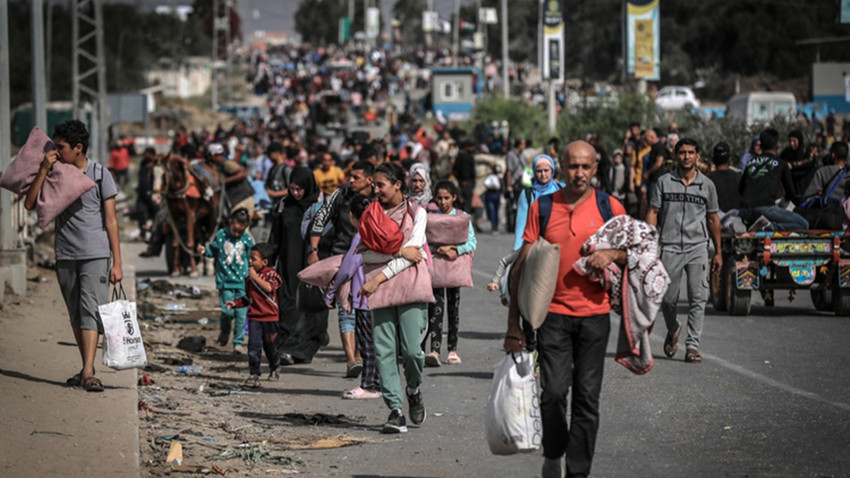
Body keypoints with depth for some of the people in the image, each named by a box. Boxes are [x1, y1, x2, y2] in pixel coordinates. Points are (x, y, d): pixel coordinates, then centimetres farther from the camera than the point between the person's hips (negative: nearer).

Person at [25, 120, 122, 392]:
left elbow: (111, 220, -2)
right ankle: (86, 369, 19)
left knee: (90, 310, -15)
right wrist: (43, 170, -10)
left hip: (95, 255, -4)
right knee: (75, 315, 9)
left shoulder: (100, 175, -2)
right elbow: (29, 204, -1)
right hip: (65, 255, 4)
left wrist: (117, 263, -6)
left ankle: (88, 374, -23)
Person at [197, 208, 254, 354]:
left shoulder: (247, 239, 3)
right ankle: (224, 331, 22)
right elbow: (213, 250, 11)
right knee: (228, 311, -9)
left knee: (241, 314, -1)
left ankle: (238, 342, 10)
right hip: (225, 280, -1)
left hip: (242, 281, 1)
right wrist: (204, 251, -9)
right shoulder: (221, 235, 1)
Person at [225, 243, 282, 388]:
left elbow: (269, 287, -25)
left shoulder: (270, 274, -6)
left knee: (271, 346, 10)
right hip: (254, 317, 4)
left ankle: (274, 369, 35)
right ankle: (254, 374, -5)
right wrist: (236, 303, 6)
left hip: (270, 317, -4)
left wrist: (256, 277, -20)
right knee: (254, 346, -8)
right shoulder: (249, 278, 11)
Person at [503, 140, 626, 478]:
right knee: (554, 390, -11)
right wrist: (514, 323, 1)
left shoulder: (610, 208, 3)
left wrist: (613, 254, -14)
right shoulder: (542, 208, 3)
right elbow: (522, 266, 4)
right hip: (553, 313, -1)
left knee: (587, 396, 2)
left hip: (594, 314, 1)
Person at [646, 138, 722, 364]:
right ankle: (673, 330, 34)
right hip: (670, 247, 0)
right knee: (667, 298, 4)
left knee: (698, 298, -9)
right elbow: (653, 213, 6)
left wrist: (718, 252, 13)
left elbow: (713, 219, 14)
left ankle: (693, 345, -6)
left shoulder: (707, 185, 8)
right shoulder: (664, 182, 5)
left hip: (698, 247, 0)